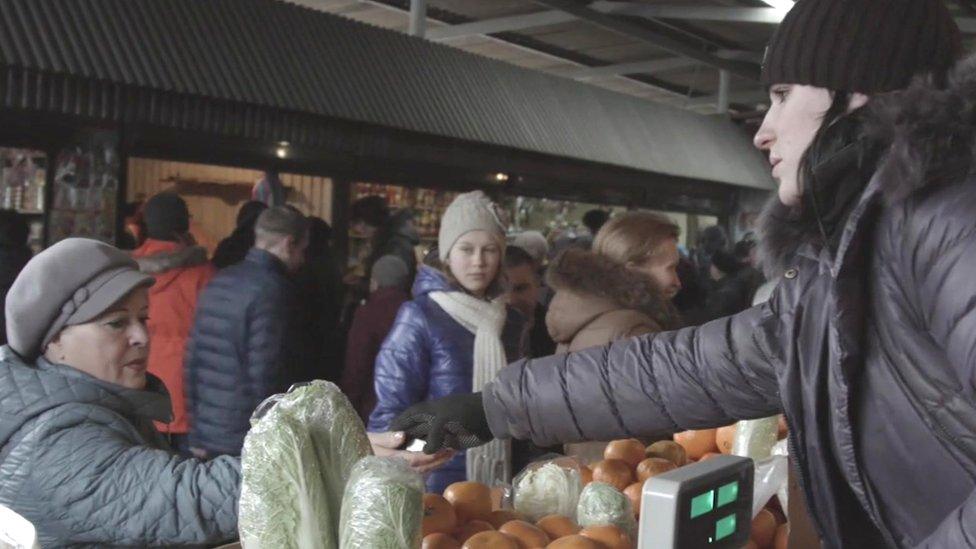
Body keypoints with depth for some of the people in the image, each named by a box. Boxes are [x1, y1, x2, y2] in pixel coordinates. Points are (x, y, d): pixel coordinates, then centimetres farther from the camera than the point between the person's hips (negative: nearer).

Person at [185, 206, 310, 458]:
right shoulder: (273, 290, -15)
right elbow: (265, 377, -19)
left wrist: (197, 436, 16)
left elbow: (193, 361, 11)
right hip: (248, 445, -8)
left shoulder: (218, 282, 10)